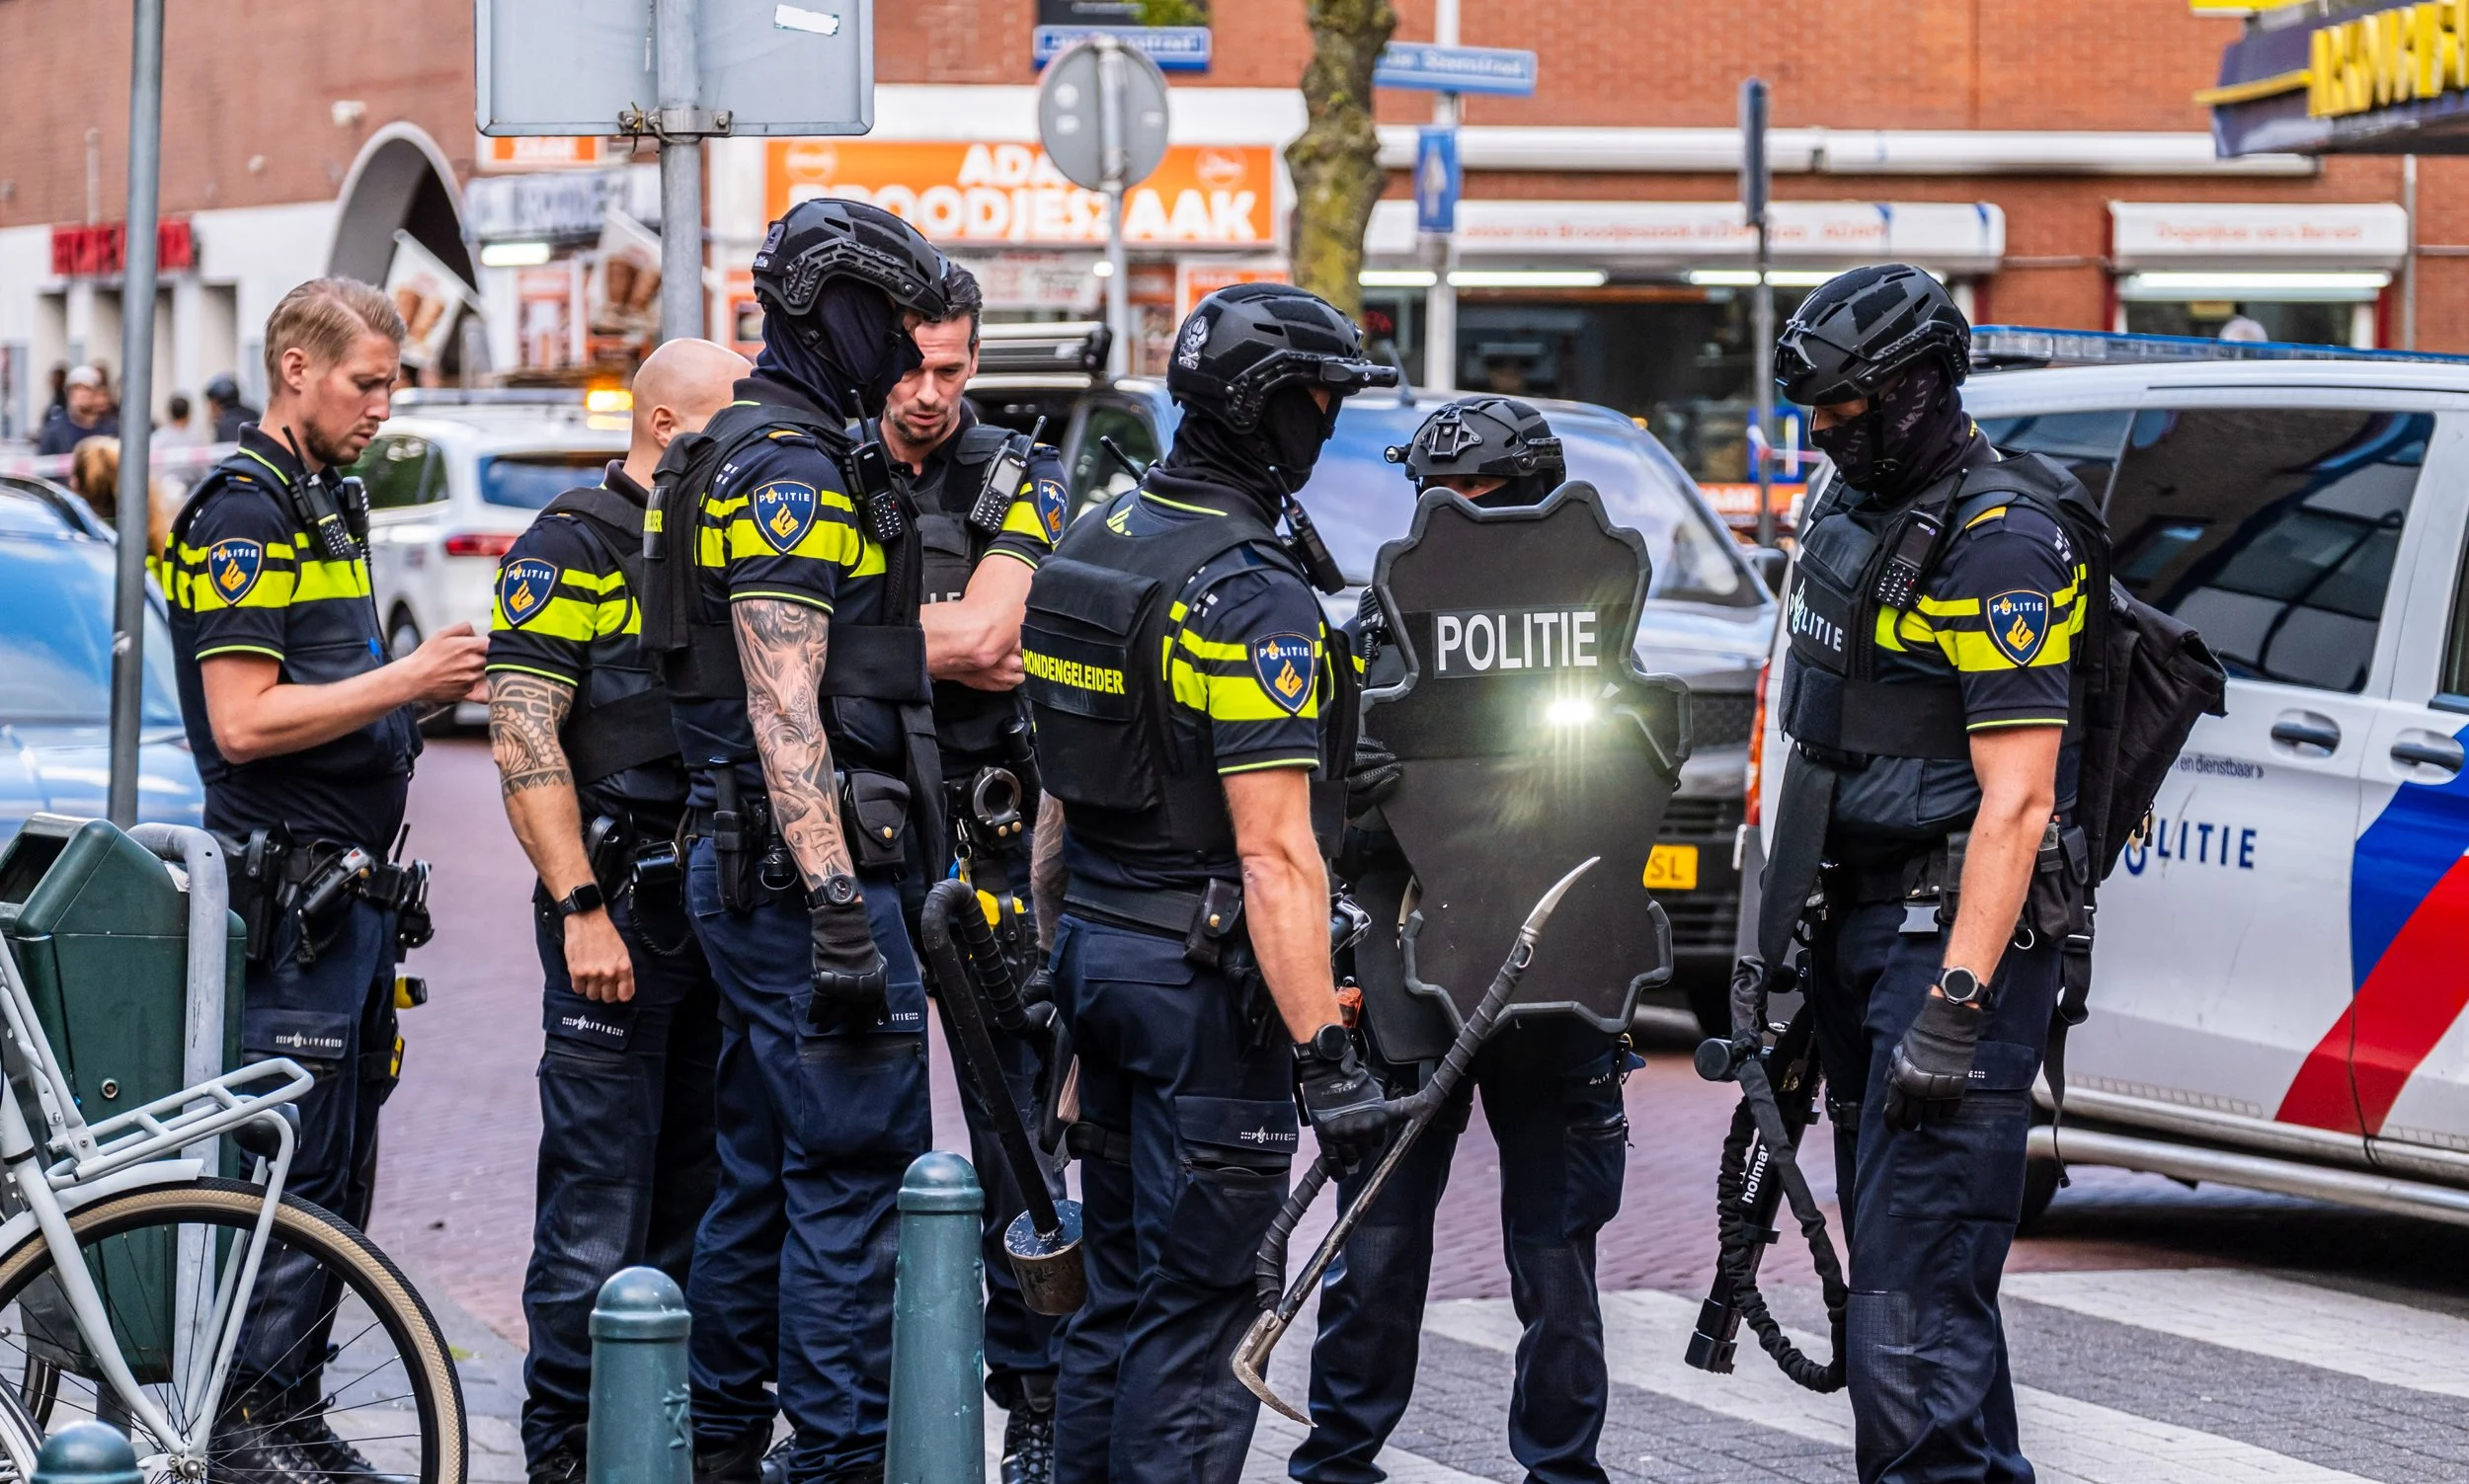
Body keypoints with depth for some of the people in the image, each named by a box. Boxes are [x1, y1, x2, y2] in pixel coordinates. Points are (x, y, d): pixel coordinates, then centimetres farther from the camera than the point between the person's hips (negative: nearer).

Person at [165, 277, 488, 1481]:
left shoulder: (329, 504, 18)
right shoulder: (240, 512, -13)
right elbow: (247, 721, -19)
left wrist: (427, 686, 8)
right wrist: (405, 679, -17)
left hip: (354, 884, 10)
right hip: (285, 893, -10)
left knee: (340, 1174, 11)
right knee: (293, 1169, -8)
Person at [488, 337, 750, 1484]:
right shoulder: (573, 546, -7)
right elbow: (524, 741, -14)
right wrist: (581, 908, -19)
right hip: (621, 908, -7)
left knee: (701, 1189, 11)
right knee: (600, 1201, -6)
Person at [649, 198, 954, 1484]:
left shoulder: (760, 456, 19)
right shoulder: (793, 470, -14)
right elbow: (783, 709, -21)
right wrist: (838, 909, -25)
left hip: (749, 877, 11)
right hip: (808, 867, -11)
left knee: (765, 1170, 15)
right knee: (859, 1166, -9)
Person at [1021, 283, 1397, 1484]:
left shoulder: (1098, 538, 9)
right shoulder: (1252, 596, -18)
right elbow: (1274, 852, -23)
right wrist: (1324, 1056, -23)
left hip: (1098, 940, 9)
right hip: (1206, 978, -9)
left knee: (1119, 1293, 16)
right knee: (1193, 1314, -5)